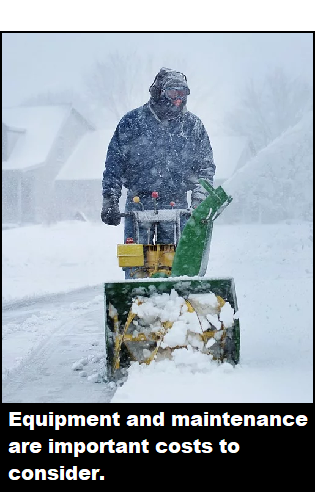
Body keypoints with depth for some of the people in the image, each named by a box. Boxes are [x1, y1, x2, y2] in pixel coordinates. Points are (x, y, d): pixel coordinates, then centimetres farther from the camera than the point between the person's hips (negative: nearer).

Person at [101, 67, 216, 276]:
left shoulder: (193, 125, 7)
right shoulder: (132, 122, 3)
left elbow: (206, 165, 13)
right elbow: (114, 164, 5)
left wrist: (200, 198, 0)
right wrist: (109, 201, 0)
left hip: (177, 205, 1)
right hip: (138, 202, -1)